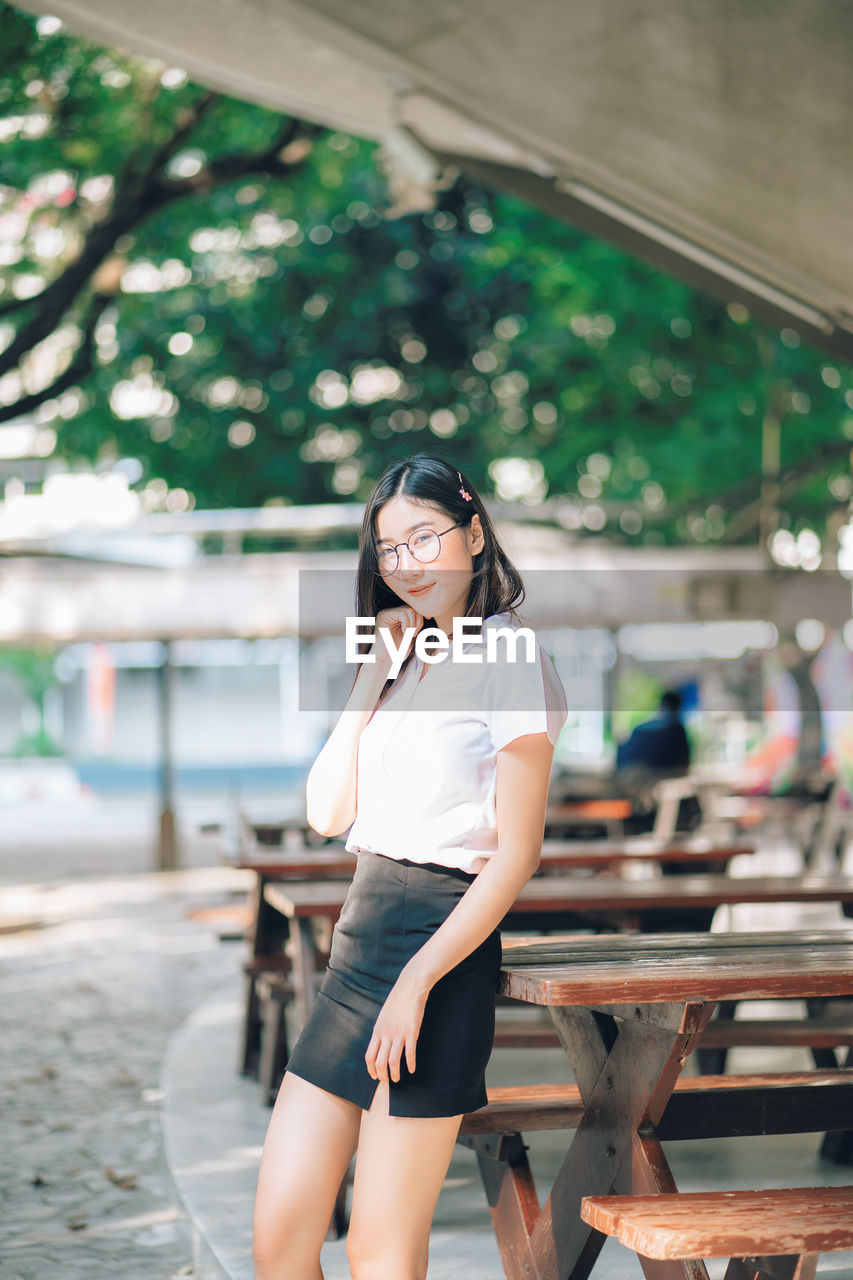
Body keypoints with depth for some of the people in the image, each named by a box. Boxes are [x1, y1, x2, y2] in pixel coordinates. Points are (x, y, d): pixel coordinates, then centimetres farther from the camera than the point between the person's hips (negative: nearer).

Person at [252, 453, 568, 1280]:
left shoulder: (509, 661, -6)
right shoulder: (400, 659, 17)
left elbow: (516, 854, -12)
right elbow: (328, 814, 8)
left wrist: (416, 983, -17)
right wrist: (370, 682, 0)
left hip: (443, 939, -7)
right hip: (358, 935, 7)